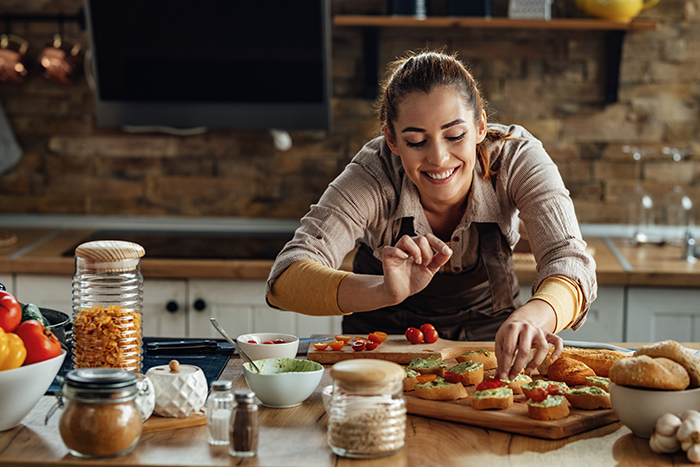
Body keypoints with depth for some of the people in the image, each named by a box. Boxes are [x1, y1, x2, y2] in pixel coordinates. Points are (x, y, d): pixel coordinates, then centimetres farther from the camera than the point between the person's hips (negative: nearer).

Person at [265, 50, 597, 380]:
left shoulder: (516, 156, -23)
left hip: (486, 336, 1)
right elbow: (285, 279, -36)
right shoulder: (372, 174, -26)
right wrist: (386, 291, -55)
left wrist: (532, 317, -57)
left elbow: (569, 261, -33)